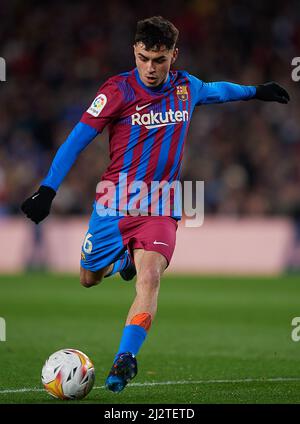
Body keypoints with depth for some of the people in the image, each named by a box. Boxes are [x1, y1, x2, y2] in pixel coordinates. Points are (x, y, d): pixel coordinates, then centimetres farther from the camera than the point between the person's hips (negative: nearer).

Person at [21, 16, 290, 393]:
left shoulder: (186, 87, 3)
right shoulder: (117, 90, -10)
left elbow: (213, 90, 29)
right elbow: (77, 140, -7)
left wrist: (256, 91, 41)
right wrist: (47, 190, -13)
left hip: (160, 208, 1)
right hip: (114, 204, -1)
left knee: (149, 277, -23)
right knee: (89, 279, 13)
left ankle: (125, 358, -25)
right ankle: (123, 260, 47)